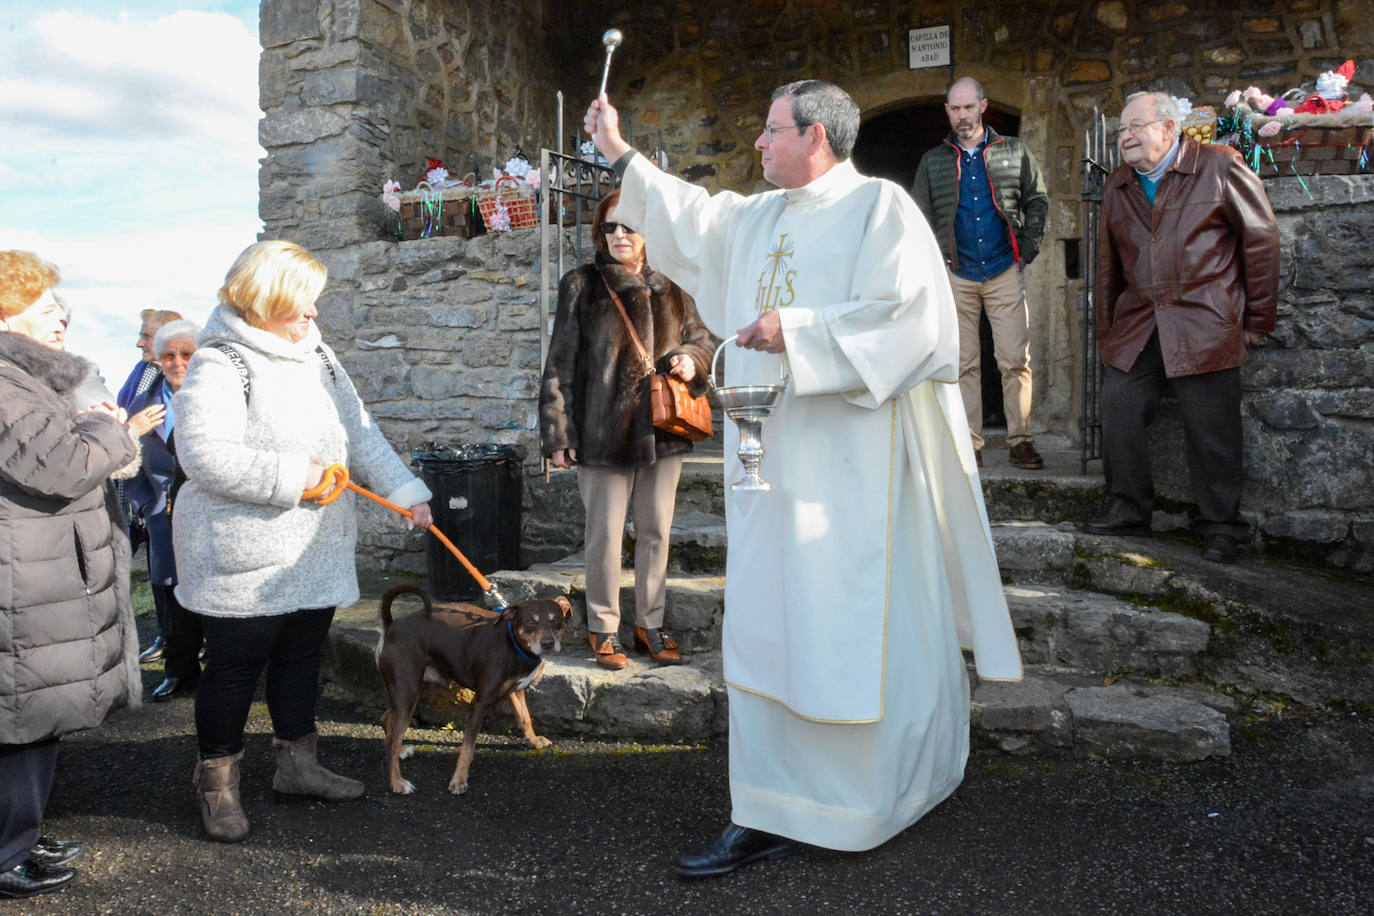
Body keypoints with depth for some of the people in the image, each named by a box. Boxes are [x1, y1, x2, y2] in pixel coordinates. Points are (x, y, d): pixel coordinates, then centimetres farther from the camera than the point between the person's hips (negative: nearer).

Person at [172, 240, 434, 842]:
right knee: (234, 666, 5)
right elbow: (205, 456, -25)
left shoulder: (316, 354, 11)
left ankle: (297, 763, 32)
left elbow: (360, 434, 13)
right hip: (244, 557, -7)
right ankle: (217, 782, 23)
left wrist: (407, 493, 5)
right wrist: (292, 476, -22)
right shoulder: (219, 366, -14)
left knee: (302, 655, 16)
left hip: (317, 548, 8)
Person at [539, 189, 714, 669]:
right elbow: (561, 363, -2)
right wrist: (558, 433, -7)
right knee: (605, 534, 4)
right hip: (603, 430, -3)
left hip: (662, 430, 3)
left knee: (656, 532, 11)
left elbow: (700, 338, 21)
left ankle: (650, 624, 25)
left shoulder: (670, 288, 8)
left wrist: (691, 359, -5)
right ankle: (604, 628, 19)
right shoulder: (582, 286, 0)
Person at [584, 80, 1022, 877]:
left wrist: (799, 331, -17)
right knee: (766, 627, 6)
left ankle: (887, 793, 20)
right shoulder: (758, 218, 19)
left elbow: (908, 317, -15)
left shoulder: (880, 207, -4)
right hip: (772, 459, 7)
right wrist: (620, 152, 37)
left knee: (860, 625, 0)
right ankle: (769, 813, 15)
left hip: (853, 468, -7)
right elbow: (690, 218, 33)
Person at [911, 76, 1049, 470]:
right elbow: (922, 216, 12)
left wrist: (1029, 244, 2)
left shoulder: (1014, 152, 9)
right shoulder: (934, 161, 11)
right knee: (964, 362, 2)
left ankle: (1021, 440, 1)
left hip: (1005, 271, -1)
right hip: (956, 275, 1)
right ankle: (970, 444, 5)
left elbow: (1037, 199, 14)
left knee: (1015, 359, -6)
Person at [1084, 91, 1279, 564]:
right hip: (1137, 325, 5)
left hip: (1204, 325, -5)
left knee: (1211, 428, -3)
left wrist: (1257, 320, 1)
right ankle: (1130, 512, 14)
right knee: (1118, 408, -1)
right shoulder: (1116, 187, 15)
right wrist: (1106, 330, 15)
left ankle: (1221, 528, 10)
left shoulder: (1220, 167, 0)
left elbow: (1260, 238, 2)